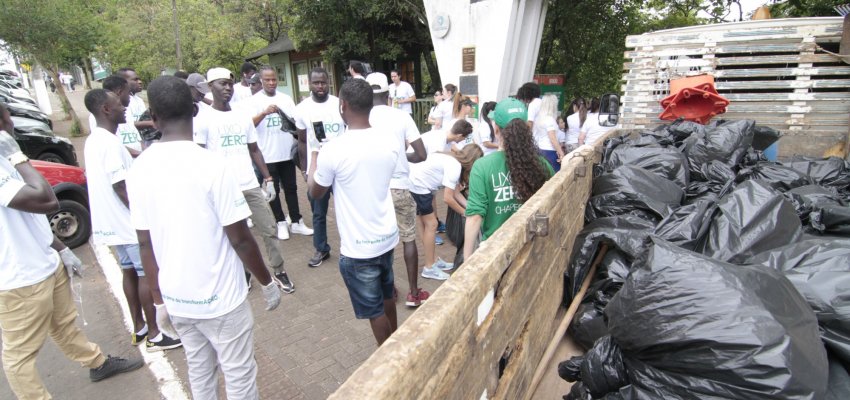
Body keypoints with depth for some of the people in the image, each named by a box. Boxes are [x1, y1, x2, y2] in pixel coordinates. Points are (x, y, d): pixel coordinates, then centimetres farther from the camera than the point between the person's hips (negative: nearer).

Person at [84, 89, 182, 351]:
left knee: (130, 272, 16)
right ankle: (154, 335, 9)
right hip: (129, 222, -10)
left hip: (112, 222, 10)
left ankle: (138, 328, 28)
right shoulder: (111, 143, -20)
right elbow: (120, 187, -22)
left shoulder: (93, 141, 11)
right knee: (147, 275, -1)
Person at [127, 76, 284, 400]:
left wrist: (159, 301, 13)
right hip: (220, 299, -5)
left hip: (176, 299, 6)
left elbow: (146, 245, 2)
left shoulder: (139, 170, -4)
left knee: (199, 372, 24)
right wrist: (268, 283, -3)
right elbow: (240, 239, -18)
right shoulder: (213, 164, -21)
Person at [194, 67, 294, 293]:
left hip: (251, 186, 4)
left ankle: (279, 270, 18)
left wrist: (268, 178, 9)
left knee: (269, 229, 6)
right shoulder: (204, 119, -3)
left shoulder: (243, 117, 11)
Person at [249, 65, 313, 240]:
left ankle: (297, 222, 20)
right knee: (274, 189, 8)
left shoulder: (286, 98, 7)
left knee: (291, 188, 10)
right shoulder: (255, 100, -3)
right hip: (268, 155, -3)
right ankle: (281, 223, 20)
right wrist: (264, 112, -30)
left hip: (287, 152, 3)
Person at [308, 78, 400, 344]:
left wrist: (317, 156, 12)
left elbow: (315, 192, -4)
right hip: (388, 237, 6)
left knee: (374, 310, 13)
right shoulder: (390, 141, -5)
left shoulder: (334, 149, -21)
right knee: (386, 296, 28)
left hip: (357, 248, -6)